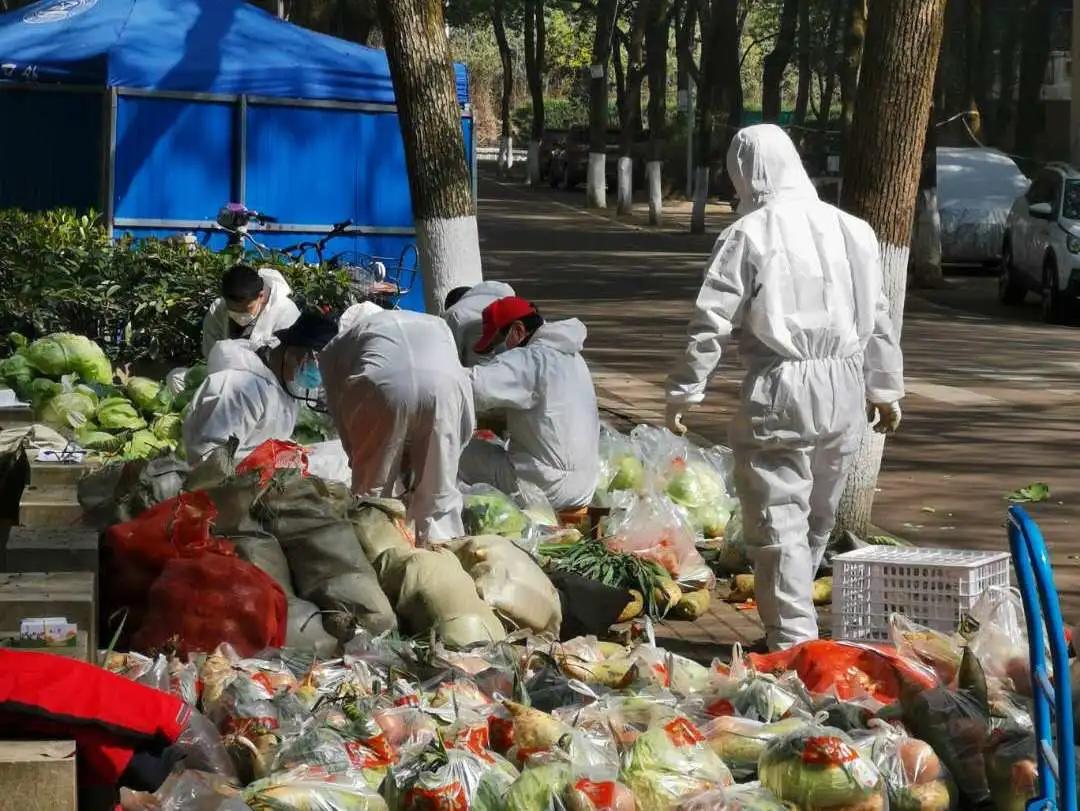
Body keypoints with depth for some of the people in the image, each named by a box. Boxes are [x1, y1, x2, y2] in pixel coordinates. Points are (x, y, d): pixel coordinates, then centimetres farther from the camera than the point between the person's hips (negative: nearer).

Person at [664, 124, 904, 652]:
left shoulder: (748, 235, -7)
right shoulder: (849, 229, 8)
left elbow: (711, 322, -10)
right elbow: (877, 317, 13)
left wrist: (684, 391, -1)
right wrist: (886, 388, 23)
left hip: (780, 392, -5)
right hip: (845, 390, 5)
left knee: (779, 519, -1)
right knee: (820, 516, 18)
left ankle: (793, 638, -3)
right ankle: (792, 616, 29)